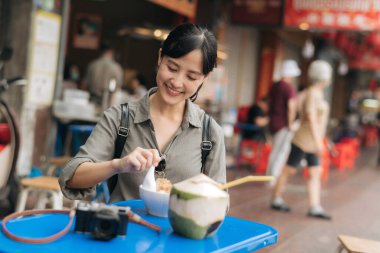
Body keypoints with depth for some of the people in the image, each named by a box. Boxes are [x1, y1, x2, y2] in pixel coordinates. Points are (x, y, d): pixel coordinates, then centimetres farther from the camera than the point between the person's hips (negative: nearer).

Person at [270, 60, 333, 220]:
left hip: (312, 143, 9)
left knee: (316, 174, 4)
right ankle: (276, 200, 14)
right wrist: (318, 142, -24)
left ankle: (314, 207, 4)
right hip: (304, 141, -9)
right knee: (289, 170, 3)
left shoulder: (317, 93, 13)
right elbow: (311, 119, -22)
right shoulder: (312, 93, -15)